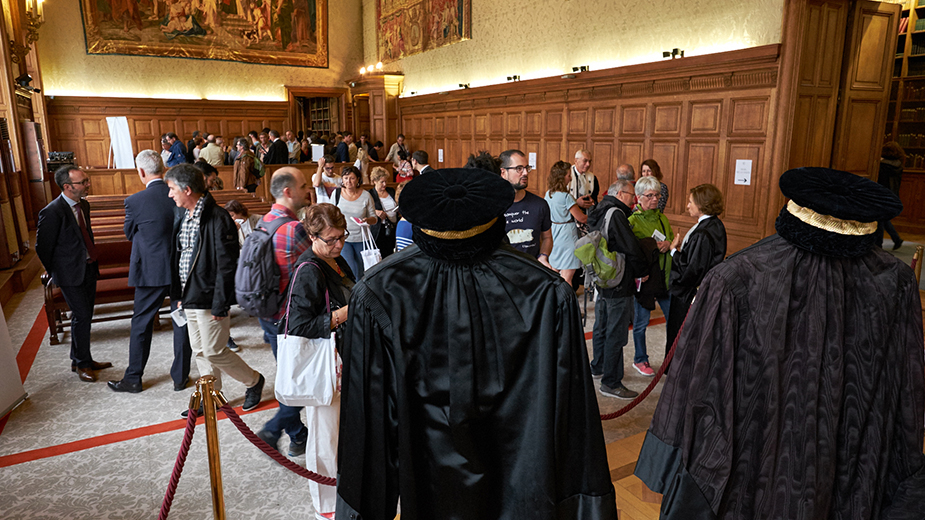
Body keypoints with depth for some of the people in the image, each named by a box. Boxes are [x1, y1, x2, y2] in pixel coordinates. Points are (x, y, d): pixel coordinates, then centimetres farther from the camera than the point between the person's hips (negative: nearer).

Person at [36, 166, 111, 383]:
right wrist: (56, 274, 0)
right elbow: (42, 247, -10)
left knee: (85, 316, 15)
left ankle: (79, 360, 29)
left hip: (89, 269, 8)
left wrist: (93, 262, 16)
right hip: (71, 274, -7)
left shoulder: (84, 205, 6)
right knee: (82, 316, -3)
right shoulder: (52, 212, -18)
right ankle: (82, 364, 13)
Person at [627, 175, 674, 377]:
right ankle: (640, 359, 24)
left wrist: (668, 243, -4)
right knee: (641, 322, 6)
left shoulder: (662, 218, 11)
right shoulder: (632, 221, -9)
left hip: (664, 276, 6)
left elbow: (672, 238, 19)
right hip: (643, 278, -6)